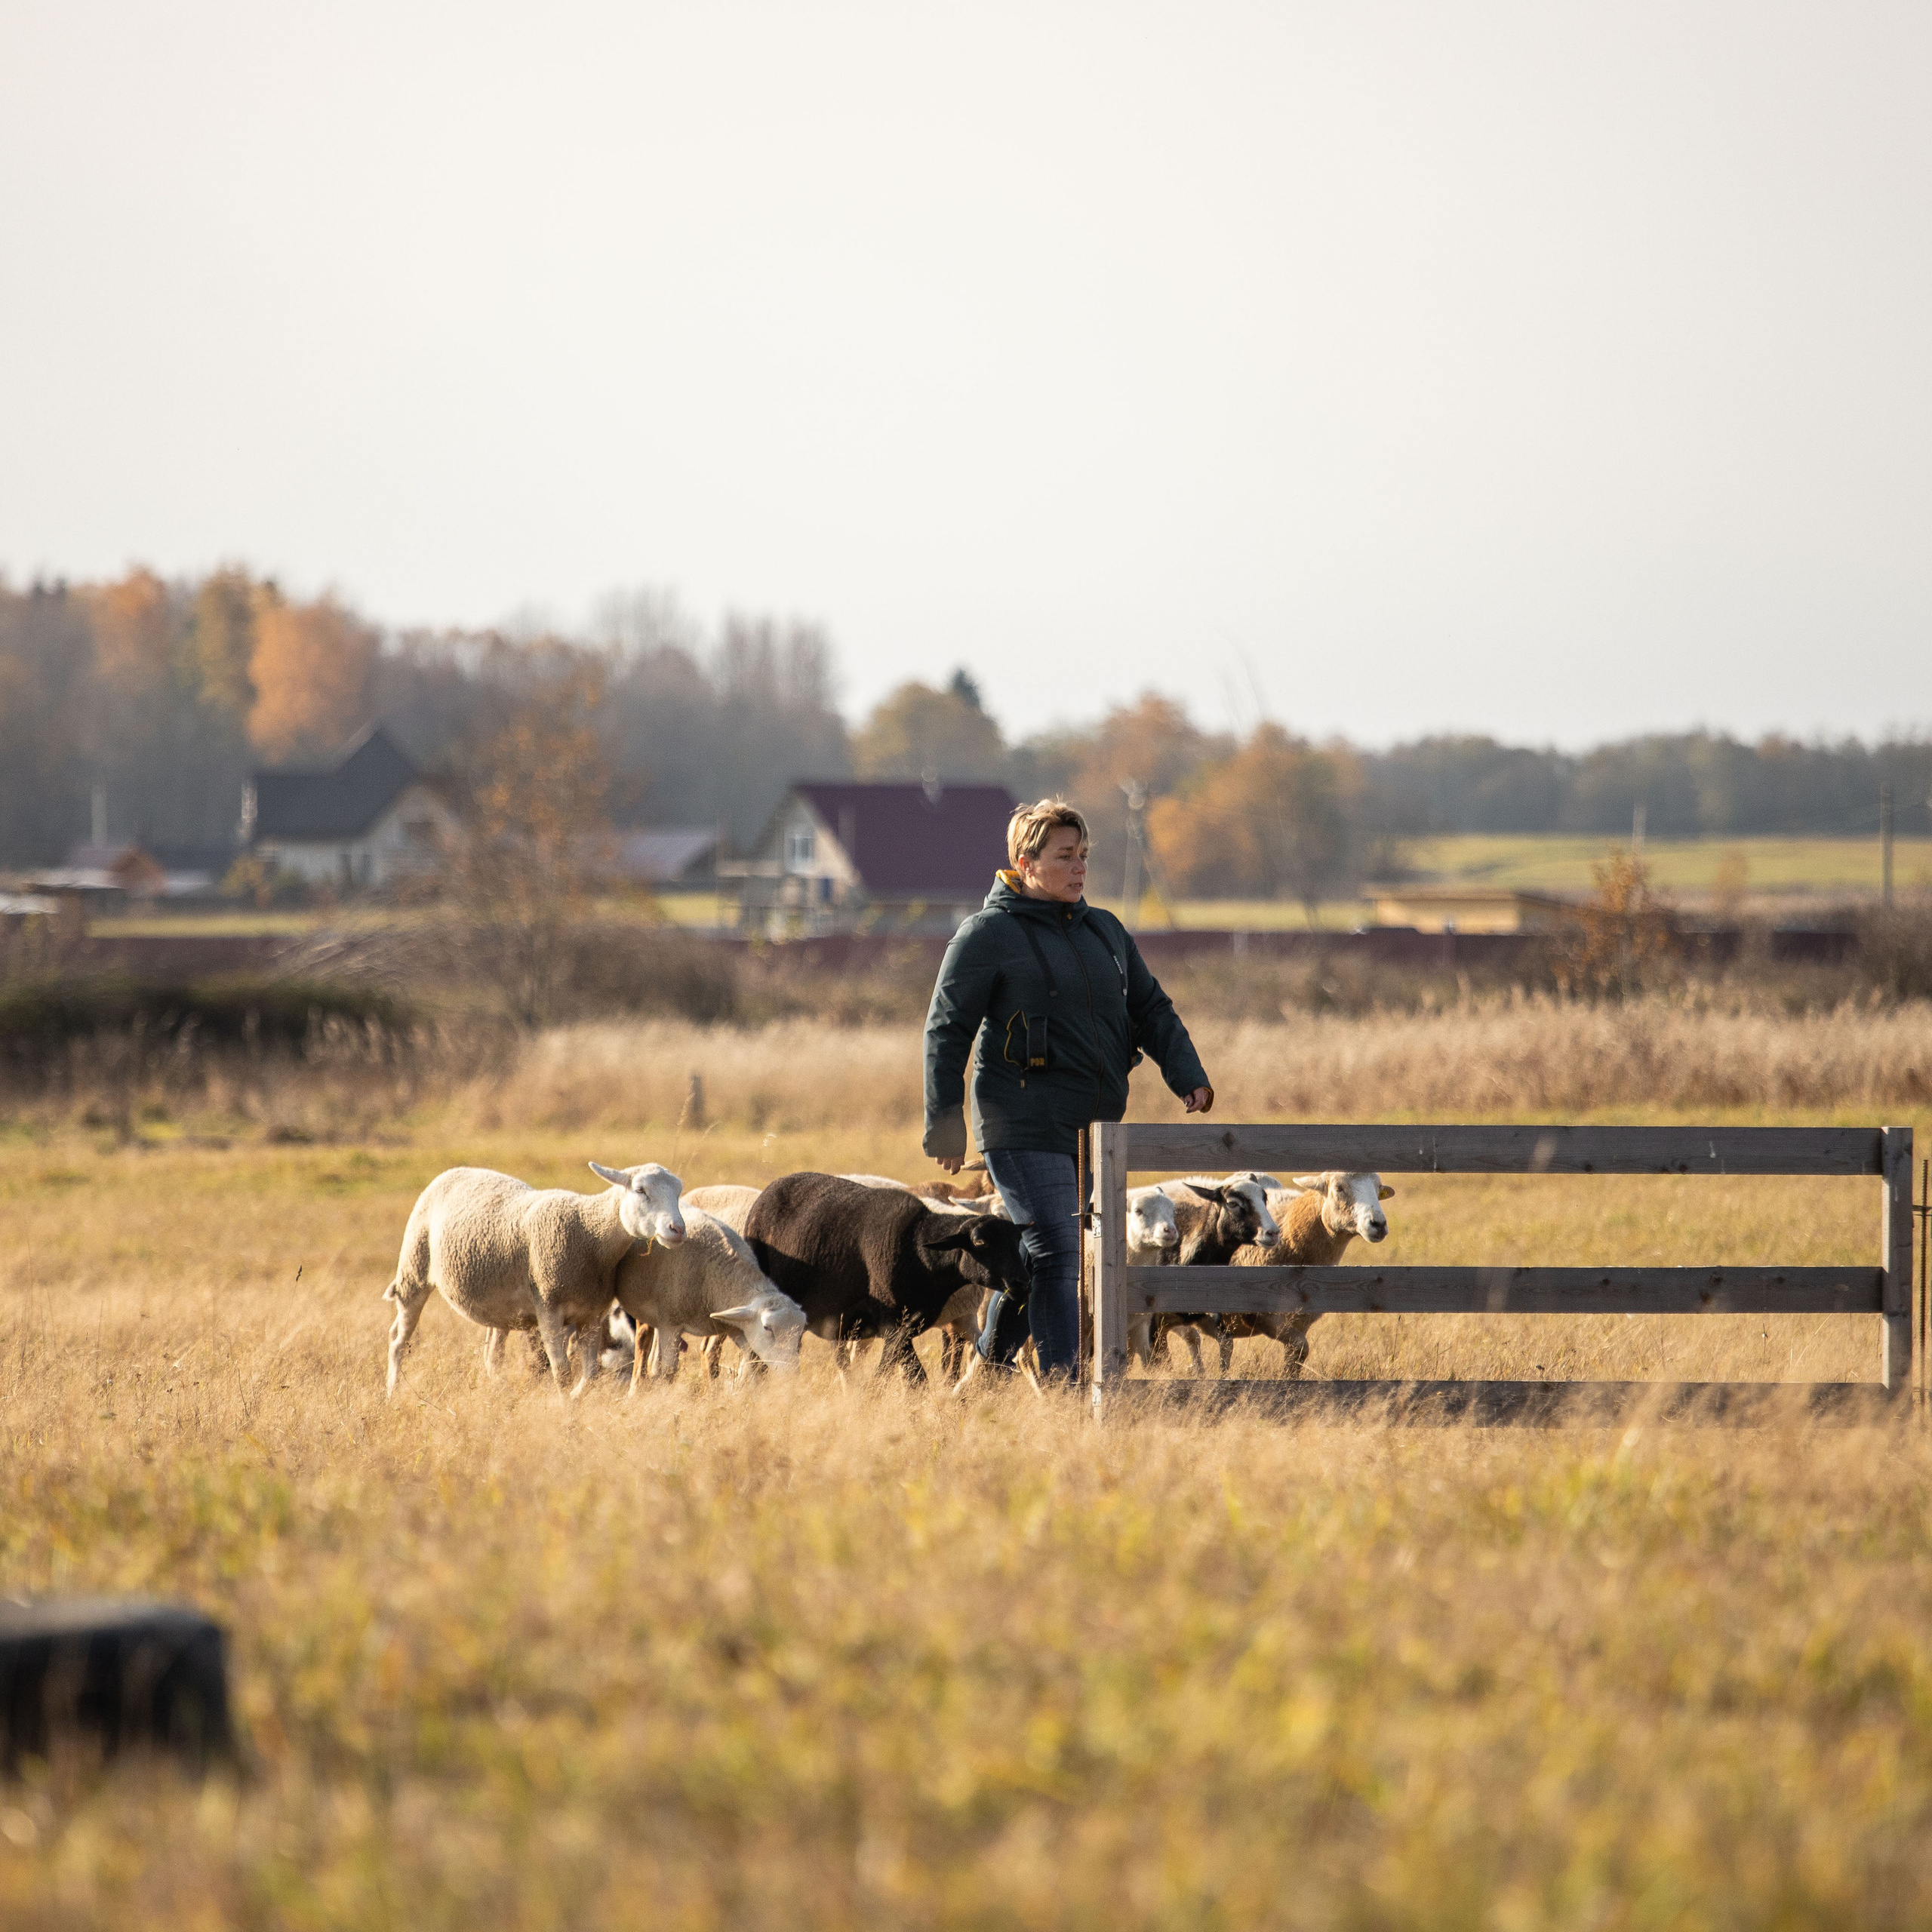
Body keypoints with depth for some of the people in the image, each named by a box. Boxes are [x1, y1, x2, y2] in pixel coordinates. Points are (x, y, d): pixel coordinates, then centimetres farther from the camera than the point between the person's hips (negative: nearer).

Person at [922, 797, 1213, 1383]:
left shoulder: (1105, 932, 16)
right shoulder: (988, 934, -4)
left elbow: (1151, 1009, 19)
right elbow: (947, 1028, -4)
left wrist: (1188, 1076, 3)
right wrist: (945, 1119, -10)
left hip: (1094, 1130, 7)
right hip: (1025, 1129, -7)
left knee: (1035, 1255, 12)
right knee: (1059, 1258, -14)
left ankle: (990, 1368, 25)